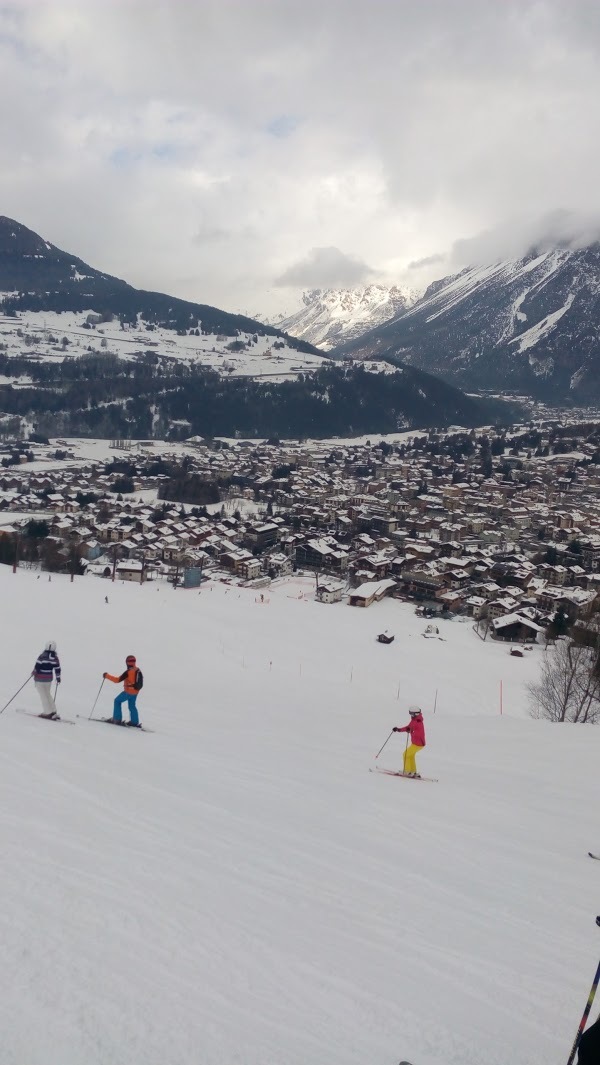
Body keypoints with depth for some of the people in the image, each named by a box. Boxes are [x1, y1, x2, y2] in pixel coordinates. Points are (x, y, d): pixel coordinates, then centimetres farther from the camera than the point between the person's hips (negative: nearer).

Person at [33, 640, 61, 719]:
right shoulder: (55, 657, -1)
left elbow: (37, 666, -16)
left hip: (40, 678, -6)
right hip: (49, 678, 6)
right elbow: (57, 668, 6)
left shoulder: (43, 656, -18)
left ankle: (48, 712, -1)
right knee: (47, 694, 19)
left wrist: (33, 672, 2)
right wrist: (58, 677, 18)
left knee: (43, 695, 2)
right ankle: (53, 711, 16)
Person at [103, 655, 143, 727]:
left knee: (117, 701, 12)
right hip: (135, 692, 7)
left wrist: (107, 676, -13)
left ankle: (117, 719, 9)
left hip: (128, 692, -7)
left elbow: (118, 680, -20)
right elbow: (140, 680, 14)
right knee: (132, 706, 22)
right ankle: (135, 722, 21)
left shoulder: (128, 672, -21)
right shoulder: (138, 671, 0)